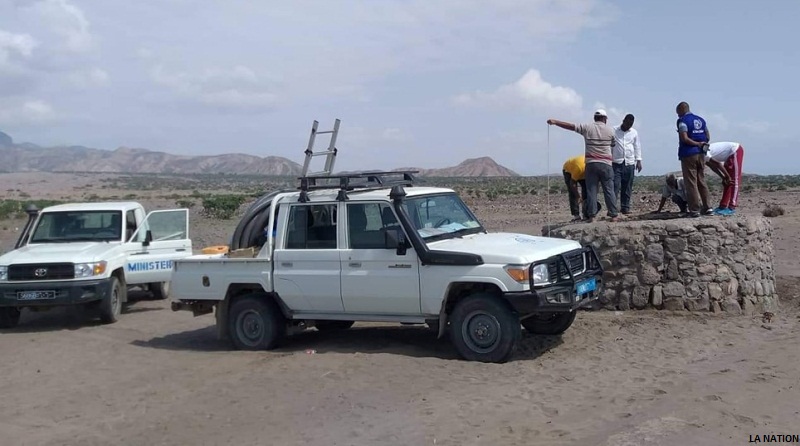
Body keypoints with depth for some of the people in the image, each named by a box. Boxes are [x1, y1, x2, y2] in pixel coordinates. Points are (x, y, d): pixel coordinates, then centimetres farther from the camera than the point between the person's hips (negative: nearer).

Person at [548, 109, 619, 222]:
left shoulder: (587, 127, 2)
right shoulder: (610, 130, 4)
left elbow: (570, 126, 2)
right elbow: (613, 145, 15)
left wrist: (555, 122, 9)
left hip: (591, 163, 0)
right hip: (606, 164, 0)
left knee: (591, 190, 2)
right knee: (609, 190, 2)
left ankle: (591, 215, -1)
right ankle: (613, 215, 3)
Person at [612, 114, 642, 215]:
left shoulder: (634, 132, 12)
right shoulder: (614, 131, 3)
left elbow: (637, 147, 15)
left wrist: (638, 160, 7)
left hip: (629, 163, 3)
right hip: (616, 162, -3)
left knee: (627, 187, 4)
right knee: (615, 185, -11)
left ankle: (625, 207, 9)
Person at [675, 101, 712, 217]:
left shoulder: (683, 121, -9)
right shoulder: (701, 120, 14)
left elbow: (684, 138, -19)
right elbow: (708, 137, 14)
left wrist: (697, 143, -10)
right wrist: (701, 144, 5)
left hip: (688, 154, -7)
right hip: (700, 153, 7)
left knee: (691, 183, -4)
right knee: (702, 181, 14)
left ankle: (694, 210, -4)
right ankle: (707, 207, 16)